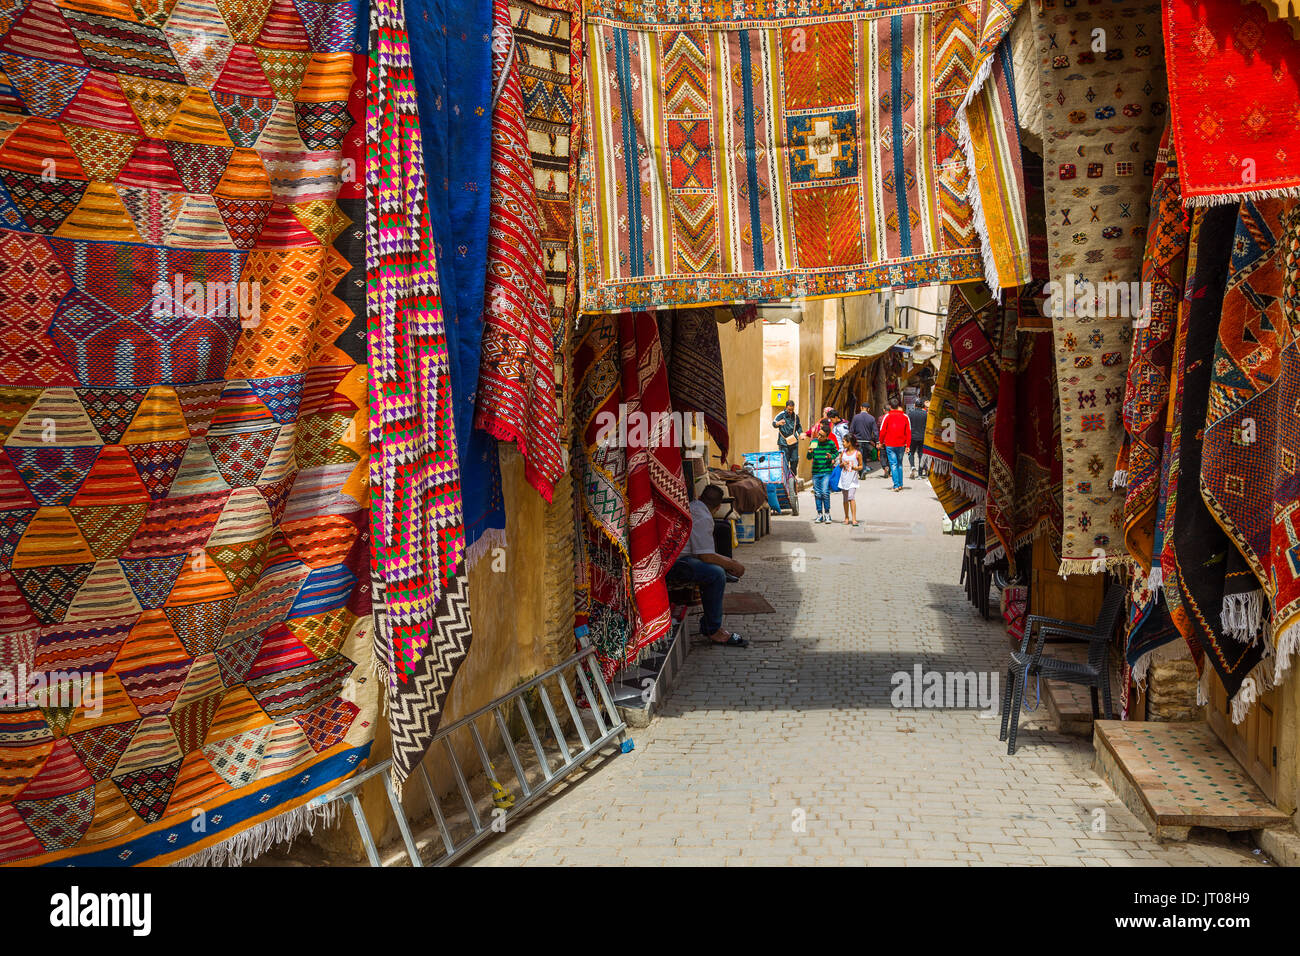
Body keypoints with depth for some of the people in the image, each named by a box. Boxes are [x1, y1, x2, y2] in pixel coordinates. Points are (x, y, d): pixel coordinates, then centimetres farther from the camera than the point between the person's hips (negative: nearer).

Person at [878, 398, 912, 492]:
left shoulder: (887, 416, -6)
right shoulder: (905, 416, 2)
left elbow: (882, 431, -5)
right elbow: (908, 432, 2)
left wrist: (881, 442, 10)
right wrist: (907, 445, 7)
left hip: (890, 445, -3)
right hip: (901, 444, 3)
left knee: (893, 464, -2)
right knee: (899, 464, 17)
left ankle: (896, 485, -10)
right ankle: (900, 484, 18)